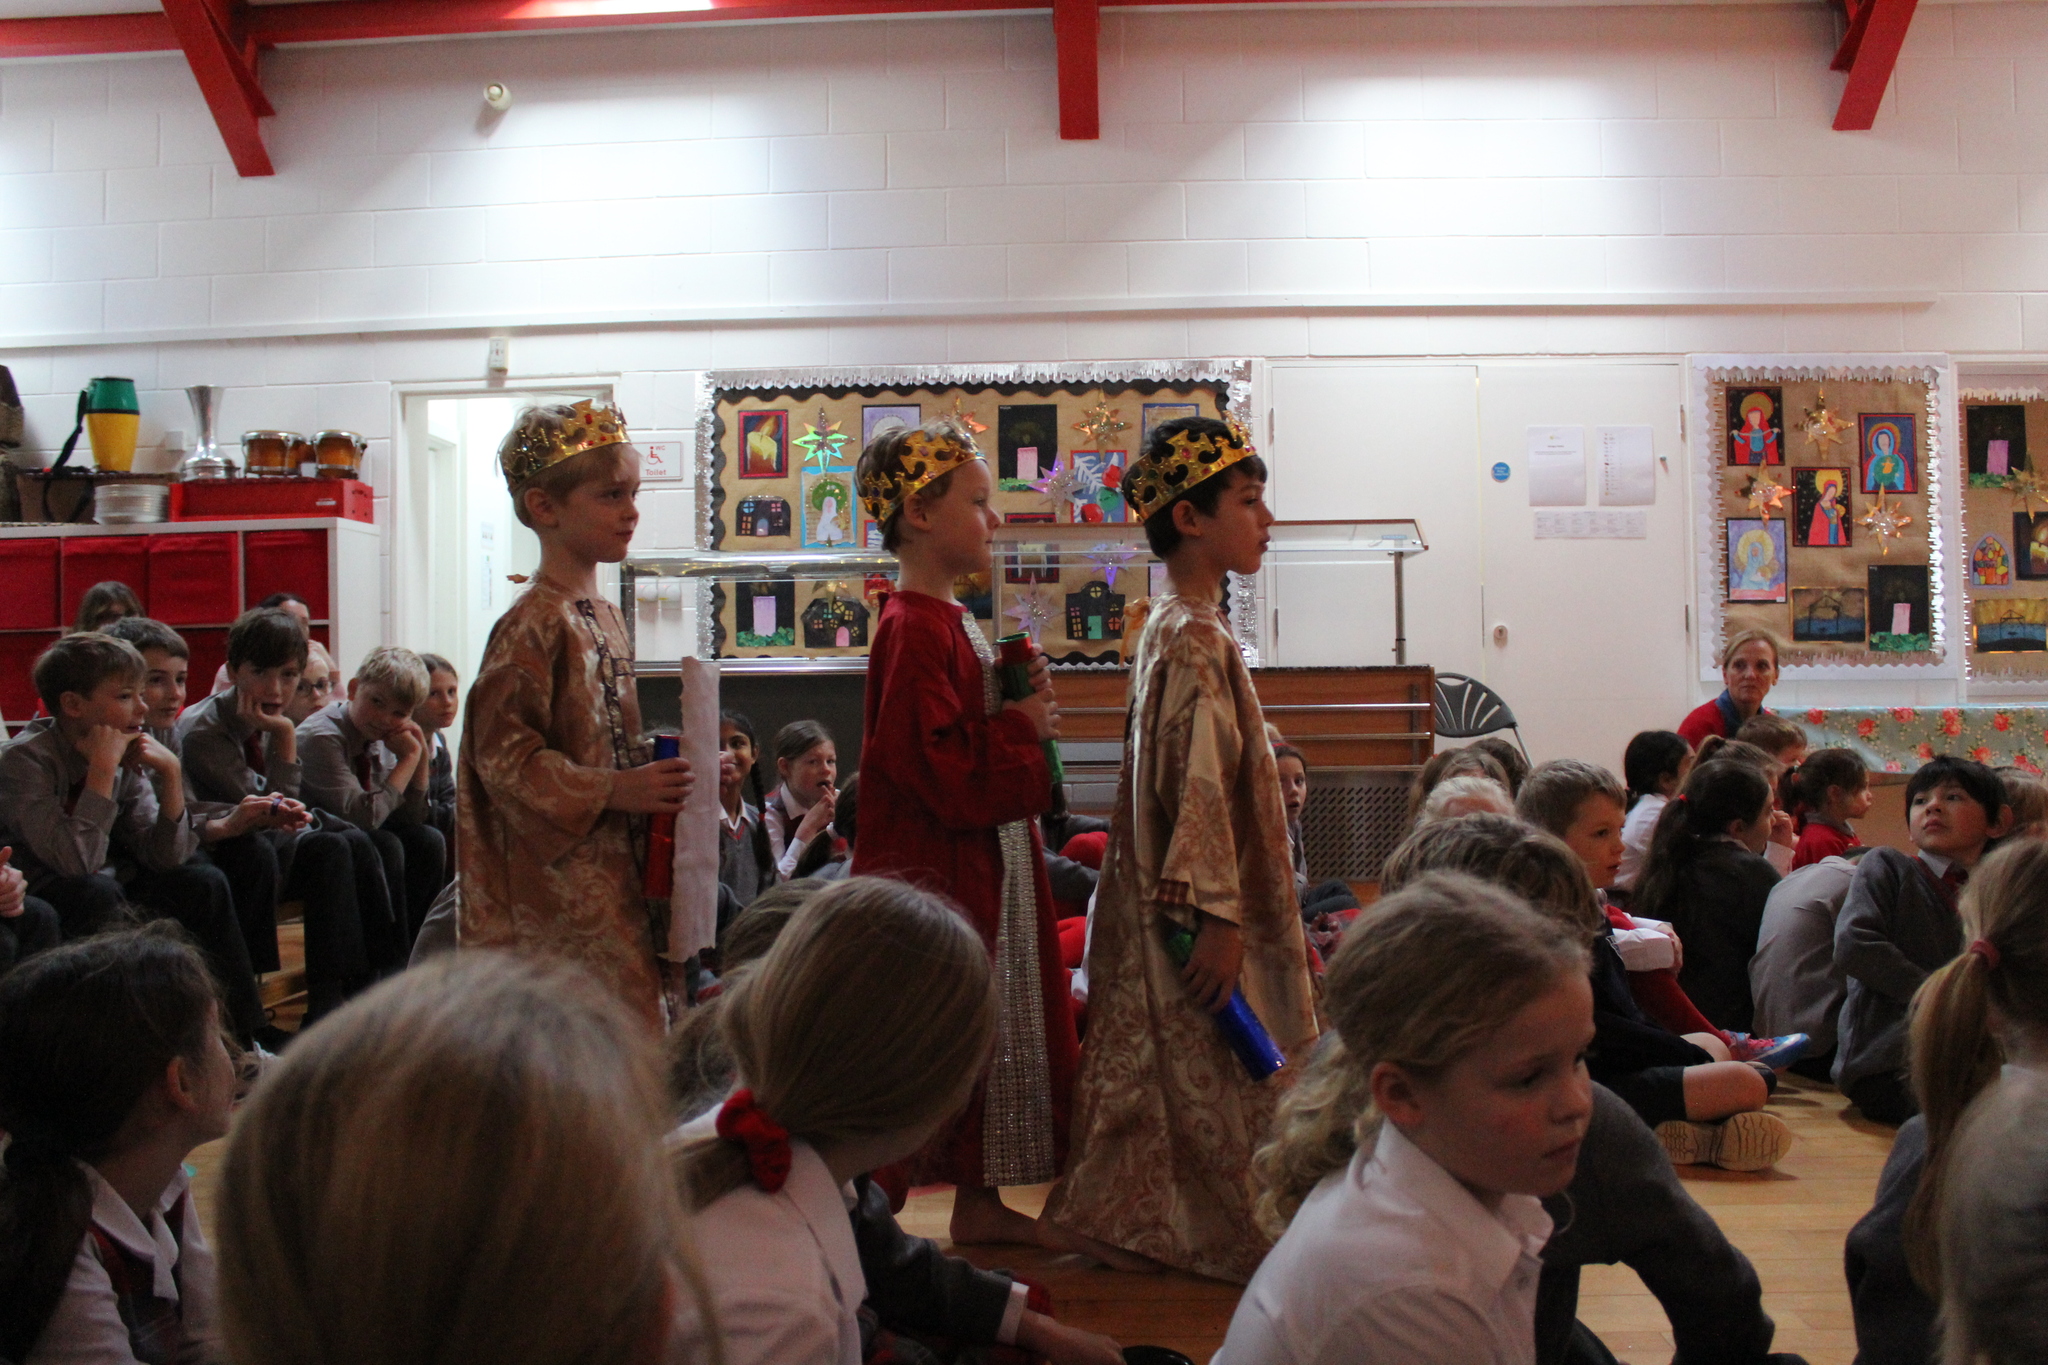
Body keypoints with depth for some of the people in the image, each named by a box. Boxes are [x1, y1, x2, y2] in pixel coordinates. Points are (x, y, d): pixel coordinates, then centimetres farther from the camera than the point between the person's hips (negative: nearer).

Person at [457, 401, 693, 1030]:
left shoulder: (607, 617, 13)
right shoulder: (533, 625, -13)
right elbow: (504, 755, -18)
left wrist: (651, 778, 9)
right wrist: (611, 790, -22)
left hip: (618, 867, 9)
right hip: (561, 878, -9)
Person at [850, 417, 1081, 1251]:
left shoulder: (954, 622, 14)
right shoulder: (913, 632, -19)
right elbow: (947, 775, -25)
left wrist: (1025, 708, 4)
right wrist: (1023, 726, -13)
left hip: (986, 869, 10)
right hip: (935, 876, -10)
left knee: (992, 1032, 15)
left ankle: (980, 1203, 26)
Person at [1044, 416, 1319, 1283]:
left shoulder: (1171, 627, 14)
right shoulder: (1197, 638, -17)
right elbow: (1198, 783, -22)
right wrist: (1219, 915, -22)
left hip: (1167, 920, 10)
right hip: (1198, 920, -10)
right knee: (1215, 1096, -1)